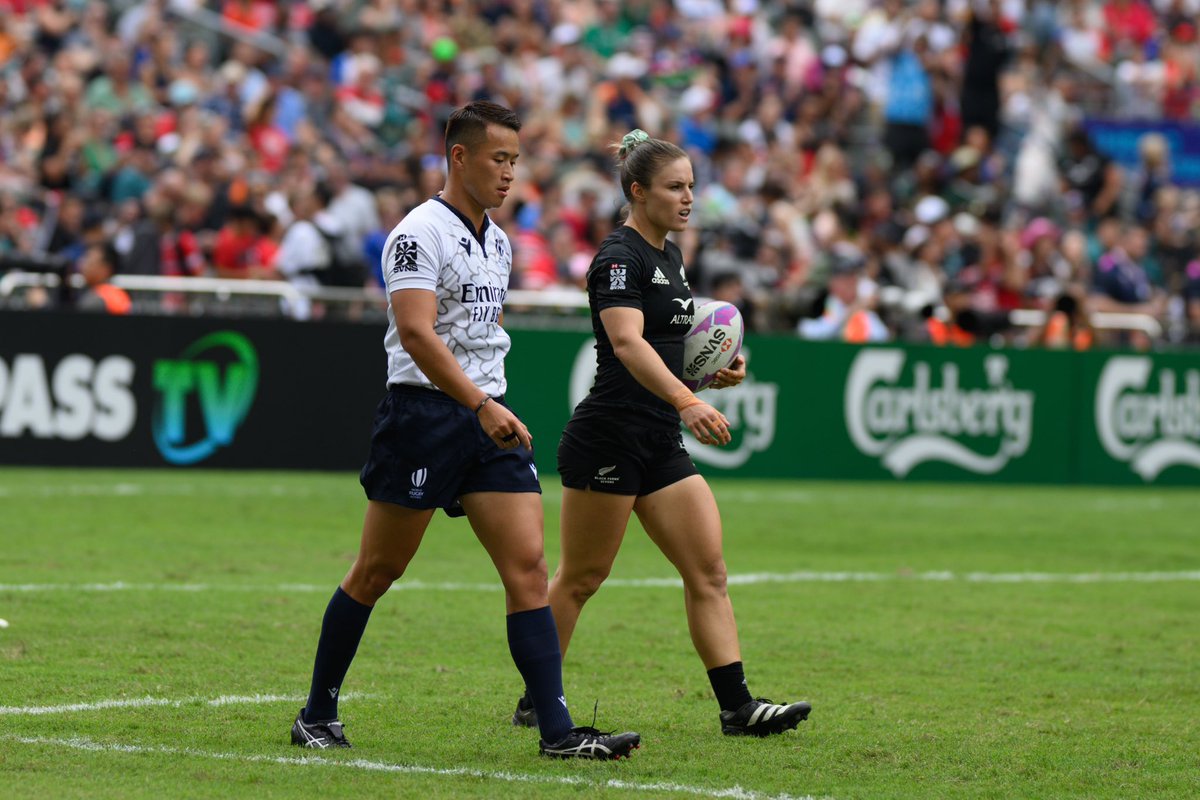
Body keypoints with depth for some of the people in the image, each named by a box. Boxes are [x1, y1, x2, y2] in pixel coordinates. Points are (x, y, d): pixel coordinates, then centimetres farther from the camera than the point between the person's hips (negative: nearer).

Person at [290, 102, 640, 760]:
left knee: (528, 567, -5)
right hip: (423, 412, -7)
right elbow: (416, 334, -22)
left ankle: (558, 731, -9)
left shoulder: (498, 243, 16)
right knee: (377, 571, 1)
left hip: (488, 420, 7)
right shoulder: (420, 233, -11)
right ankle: (317, 714, 15)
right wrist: (480, 404, -30)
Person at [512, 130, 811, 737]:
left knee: (708, 571, 0)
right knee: (580, 578, 1)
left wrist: (716, 369, 9)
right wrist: (687, 402, -43)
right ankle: (535, 705, 12)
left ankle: (736, 705, -3)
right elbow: (627, 343, -30)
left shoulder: (669, 255, 14)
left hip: (660, 443, 9)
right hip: (608, 437, -9)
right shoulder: (619, 257, -14)